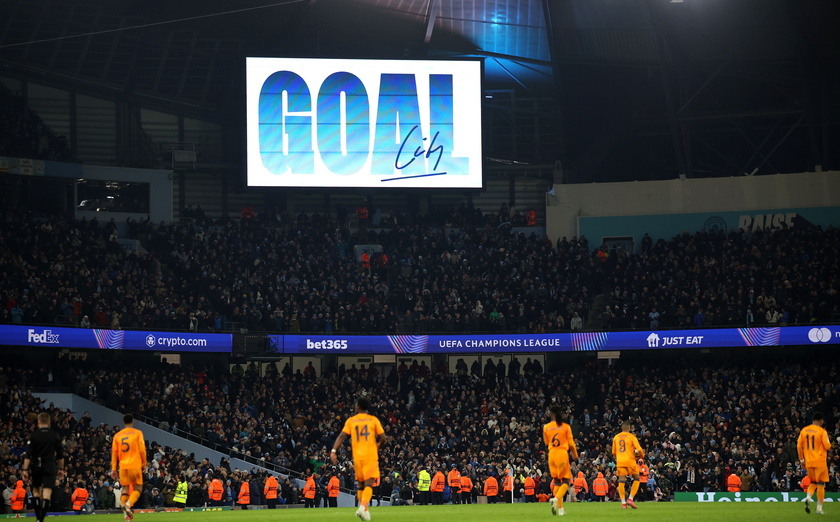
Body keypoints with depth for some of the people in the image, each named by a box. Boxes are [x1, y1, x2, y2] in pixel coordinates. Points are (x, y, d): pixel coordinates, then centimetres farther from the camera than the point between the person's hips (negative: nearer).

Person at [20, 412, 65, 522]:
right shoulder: (55, 435, 2)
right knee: (47, 493, -6)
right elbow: (60, 455, 5)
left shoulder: (34, 435, -2)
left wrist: (25, 470, -5)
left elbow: (28, 455, -6)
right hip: (50, 466, -1)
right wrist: (61, 469, 15)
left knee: (36, 491, 17)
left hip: (36, 467, 1)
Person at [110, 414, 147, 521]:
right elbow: (142, 450, -3)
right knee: (138, 488, 4)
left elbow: (114, 453, 9)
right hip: (135, 465, -3)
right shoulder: (137, 433, 1)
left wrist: (114, 469, 12)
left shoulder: (117, 435, 10)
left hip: (122, 466, 3)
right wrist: (144, 464, 8)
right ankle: (128, 504, -21)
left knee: (125, 488, 9)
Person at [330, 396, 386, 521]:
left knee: (360, 484, 17)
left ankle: (364, 509, 19)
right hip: (371, 455, -2)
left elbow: (342, 436, -6)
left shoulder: (351, 421, 6)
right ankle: (363, 507, -29)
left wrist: (333, 451, -10)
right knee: (369, 484, -8)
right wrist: (377, 446, 19)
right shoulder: (373, 420, 3)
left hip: (357, 456, 2)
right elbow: (382, 438, -1)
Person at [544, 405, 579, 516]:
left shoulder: (546, 427, 3)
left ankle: (560, 508, 8)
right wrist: (575, 456, 12)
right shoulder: (566, 427, -3)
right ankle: (557, 498, -25)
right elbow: (571, 444, -2)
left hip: (552, 454, 3)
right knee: (566, 481, 3)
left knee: (556, 481, 12)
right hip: (563, 453, -3)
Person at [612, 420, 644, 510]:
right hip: (630, 461, -3)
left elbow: (614, 453, 17)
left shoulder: (616, 438, 10)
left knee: (621, 482, 1)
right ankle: (630, 498, -4)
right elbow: (639, 449, -9)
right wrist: (642, 456, 11)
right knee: (636, 479, 10)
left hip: (620, 462, 3)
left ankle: (623, 502, -8)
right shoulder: (631, 436, -2)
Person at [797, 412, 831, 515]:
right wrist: (829, 443, 12)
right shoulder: (822, 431, -9)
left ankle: (808, 497, -9)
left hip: (808, 462, 4)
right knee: (821, 484, 5)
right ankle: (819, 508, 4)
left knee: (813, 482, 19)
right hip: (820, 462, -4)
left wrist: (802, 460, 14)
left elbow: (799, 446, 6)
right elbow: (827, 446, -12)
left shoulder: (804, 430, 5)